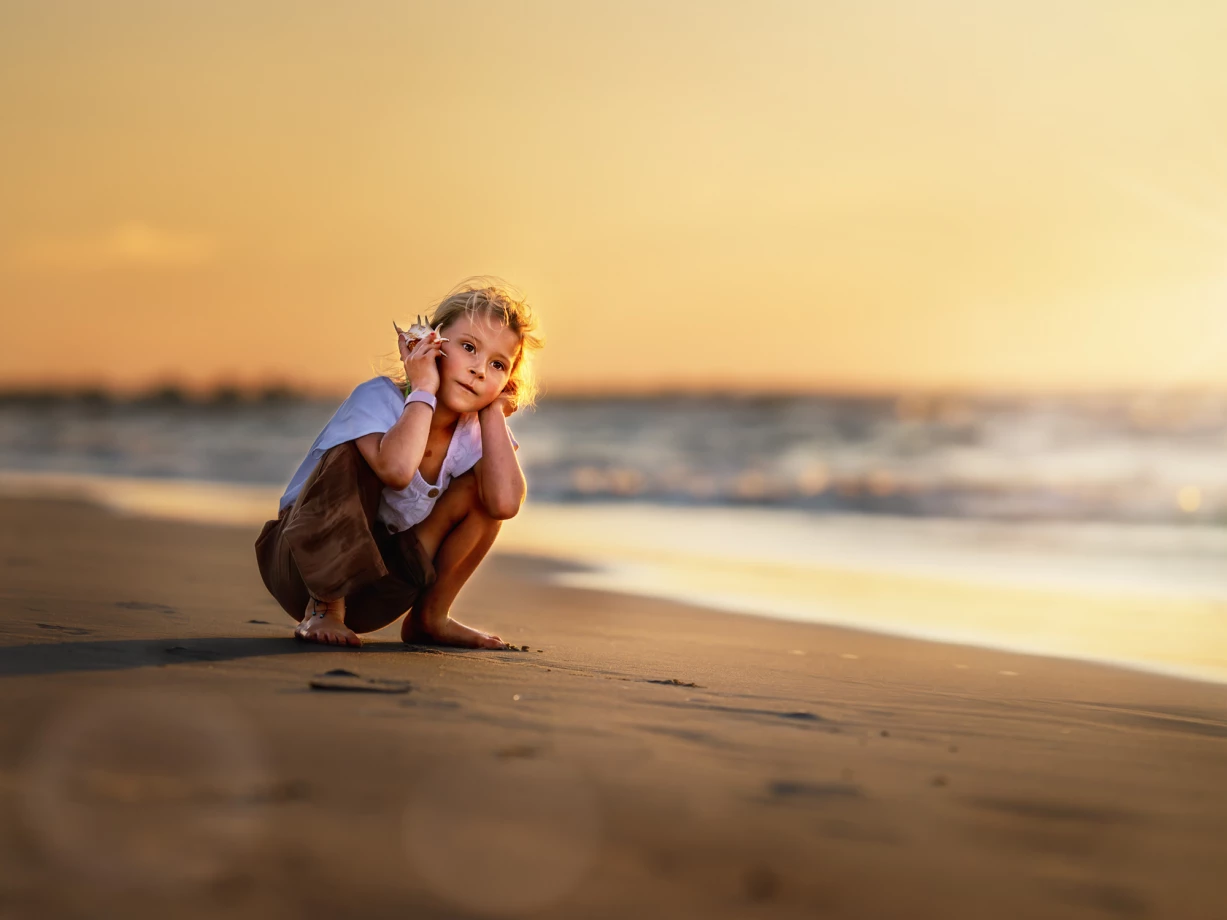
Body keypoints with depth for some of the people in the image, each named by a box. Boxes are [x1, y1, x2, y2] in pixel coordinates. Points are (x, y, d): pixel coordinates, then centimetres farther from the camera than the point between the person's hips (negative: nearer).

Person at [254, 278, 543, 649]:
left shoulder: (474, 431, -6)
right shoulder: (378, 397, -22)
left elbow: (504, 503, -28)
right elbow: (396, 469, -45)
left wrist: (494, 412, -19)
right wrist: (423, 391, -32)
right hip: (304, 560, -5)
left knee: (482, 486, -8)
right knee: (352, 456, -31)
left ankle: (431, 615, 5)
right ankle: (324, 609, -19)